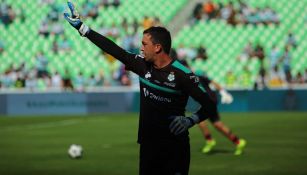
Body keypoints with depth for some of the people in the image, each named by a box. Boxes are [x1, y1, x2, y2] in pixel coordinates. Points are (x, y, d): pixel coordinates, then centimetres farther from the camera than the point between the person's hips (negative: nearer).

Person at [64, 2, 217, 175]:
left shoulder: (182, 74, -15)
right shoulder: (143, 65, 1)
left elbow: (210, 106, -11)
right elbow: (113, 49, 5)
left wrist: (190, 120, -26)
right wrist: (81, 27, 6)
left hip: (174, 148, -5)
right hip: (148, 144, 5)